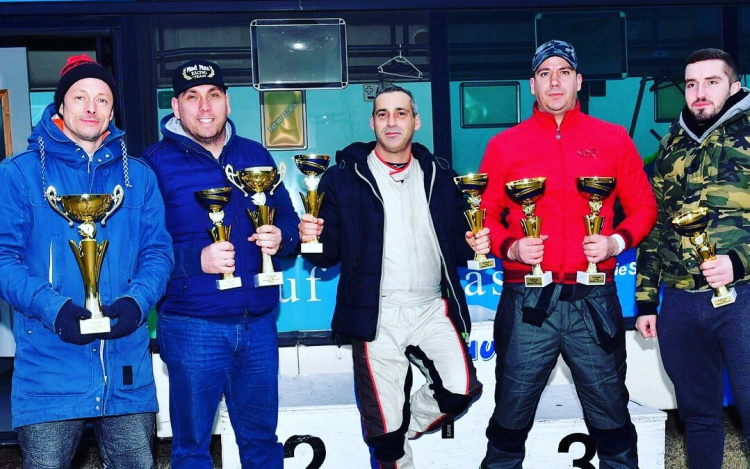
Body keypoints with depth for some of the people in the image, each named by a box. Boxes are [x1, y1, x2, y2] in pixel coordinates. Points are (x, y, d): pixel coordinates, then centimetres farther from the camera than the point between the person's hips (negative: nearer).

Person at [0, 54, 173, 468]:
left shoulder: (138, 176, 11)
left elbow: (157, 251, 6)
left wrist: (136, 300, -14)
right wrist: (54, 308, -19)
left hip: (127, 371, 3)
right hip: (48, 368, -2)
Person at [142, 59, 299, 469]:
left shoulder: (255, 155, 10)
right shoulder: (156, 162, -4)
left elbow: (288, 219, 14)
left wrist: (280, 238, -7)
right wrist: (197, 259, -23)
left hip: (258, 323, 4)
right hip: (192, 325, -3)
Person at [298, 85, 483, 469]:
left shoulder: (439, 176, 11)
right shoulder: (344, 177, 1)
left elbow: (456, 247, 13)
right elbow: (329, 254, -1)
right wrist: (313, 239, -21)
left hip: (432, 309, 3)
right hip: (376, 317, -2)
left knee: (461, 388, -15)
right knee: (384, 429, 2)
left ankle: (407, 428, 14)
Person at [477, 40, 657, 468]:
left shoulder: (614, 140, 8)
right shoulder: (504, 145, 6)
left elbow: (644, 207, 11)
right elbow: (485, 216, 8)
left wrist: (617, 241, -7)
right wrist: (509, 247, -10)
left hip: (594, 301, 1)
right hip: (526, 303, 0)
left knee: (612, 420, 11)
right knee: (511, 417, 8)